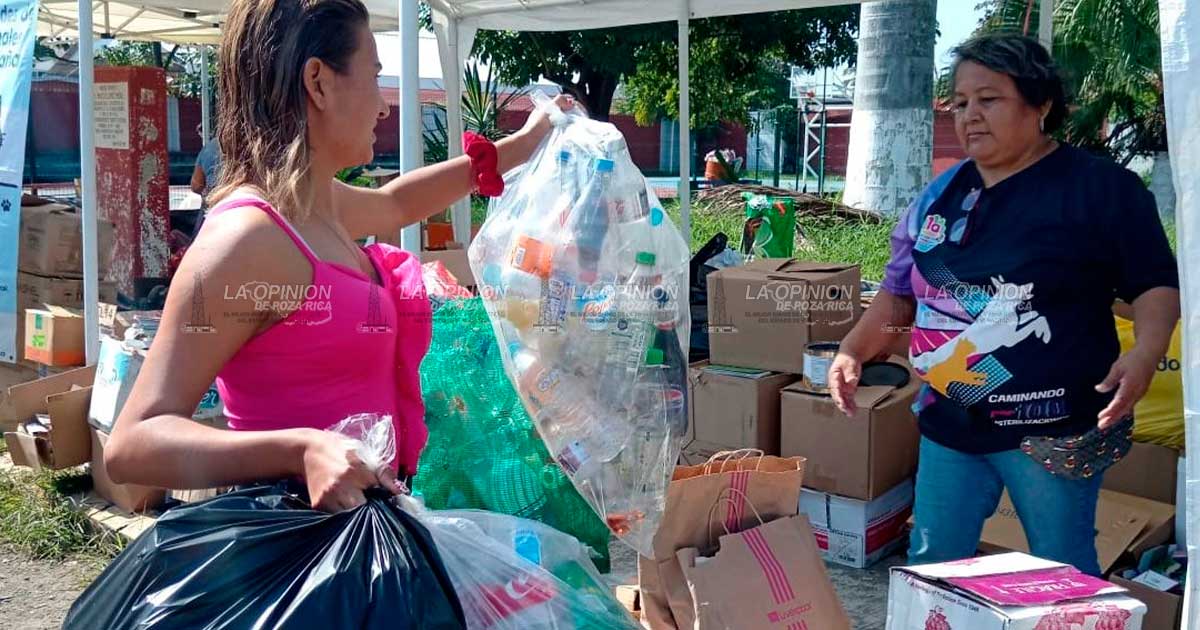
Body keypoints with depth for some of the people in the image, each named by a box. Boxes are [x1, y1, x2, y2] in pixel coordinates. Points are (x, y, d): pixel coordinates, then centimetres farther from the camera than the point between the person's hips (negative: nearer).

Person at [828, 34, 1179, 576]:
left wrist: (1144, 352, -25)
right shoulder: (939, 195, 8)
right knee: (930, 569, 15)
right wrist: (852, 352, 3)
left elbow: (1156, 284, -7)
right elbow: (900, 294, 15)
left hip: (1053, 429, -5)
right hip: (948, 424, 5)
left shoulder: (1100, 187, -7)